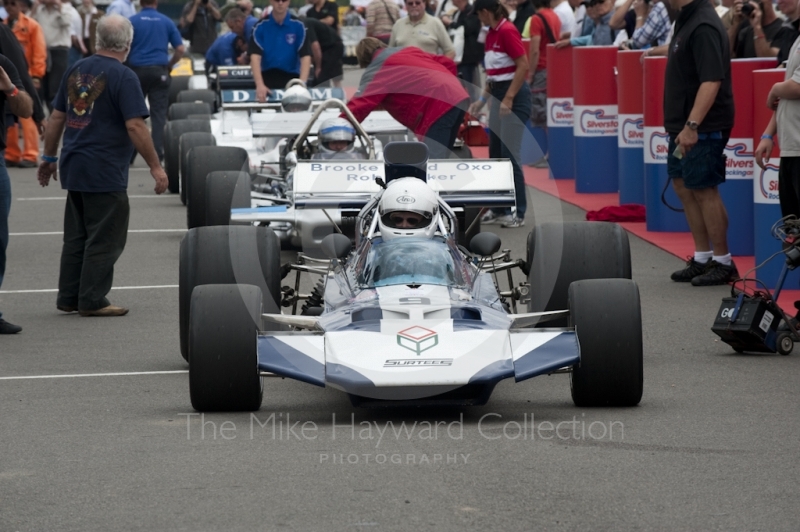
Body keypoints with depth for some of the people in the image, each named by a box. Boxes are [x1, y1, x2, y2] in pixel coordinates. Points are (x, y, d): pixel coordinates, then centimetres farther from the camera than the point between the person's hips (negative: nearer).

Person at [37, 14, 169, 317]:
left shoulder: (77, 71, 9)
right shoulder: (123, 77, -12)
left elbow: (57, 118, 12)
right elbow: (135, 126, -18)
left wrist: (49, 157, 21)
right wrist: (155, 167, -13)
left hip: (73, 168, 7)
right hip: (105, 172, -7)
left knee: (76, 236, 15)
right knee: (105, 240, 0)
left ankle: (68, 298, 17)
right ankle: (92, 301, 1)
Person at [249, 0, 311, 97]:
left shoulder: (298, 26, -3)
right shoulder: (260, 26, -4)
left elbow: (305, 56, -9)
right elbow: (255, 56, -12)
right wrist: (259, 85, -27)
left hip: (291, 78, 0)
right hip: (267, 78, 0)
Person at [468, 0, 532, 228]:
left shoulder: (507, 31, -15)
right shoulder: (492, 34, 12)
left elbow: (523, 66, -20)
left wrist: (508, 98, -21)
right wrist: (482, 100, 21)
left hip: (514, 96, -10)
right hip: (498, 96, 10)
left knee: (509, 154, -8)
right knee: (495, 155, 10)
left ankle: (518, 212, -4)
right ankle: (499, 208, 16)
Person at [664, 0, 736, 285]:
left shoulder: (703, 26, -21)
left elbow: (711, 81, -27)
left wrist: (692, 125, -30)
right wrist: (683, 124, 15)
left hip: (701, 127, -10)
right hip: (682, 125, 10)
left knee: (704, 189, -2)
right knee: (683, 186, 15)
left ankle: (723, 262, 8)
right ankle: (702, 258, 24)